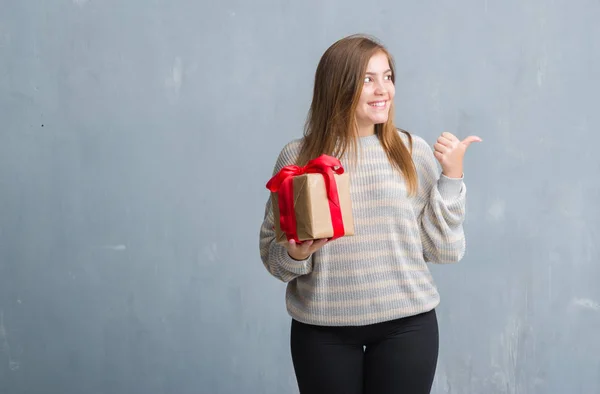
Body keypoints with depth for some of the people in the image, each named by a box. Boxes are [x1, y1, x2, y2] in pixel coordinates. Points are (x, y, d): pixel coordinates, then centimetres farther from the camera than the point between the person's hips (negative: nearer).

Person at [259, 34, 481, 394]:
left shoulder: (414, 151, 0)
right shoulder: (297, 156, -2)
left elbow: (445, 250, -1)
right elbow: (271, 251, 4)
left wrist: (452, 175, -8)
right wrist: (295, 254, -16)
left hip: (407, 324, 1)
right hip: (322, 329, 0)